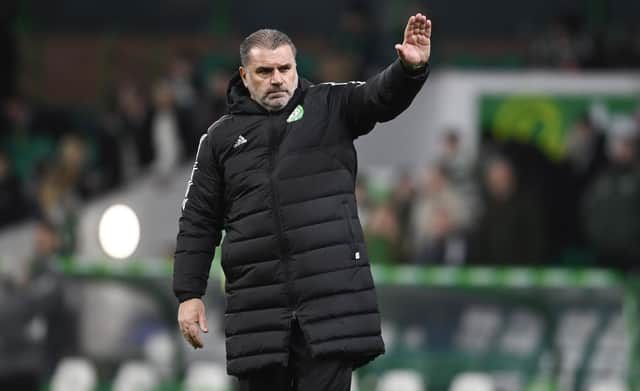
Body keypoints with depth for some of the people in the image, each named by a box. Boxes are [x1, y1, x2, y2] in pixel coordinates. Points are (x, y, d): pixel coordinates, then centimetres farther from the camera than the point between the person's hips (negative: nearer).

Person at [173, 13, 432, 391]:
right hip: (258, 305, 2)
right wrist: (189, 294, 7)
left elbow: (383, 96, -9)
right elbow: (198, 223, 14)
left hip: (332, 294, -2)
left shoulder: (329, 106, 9)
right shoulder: (222, 137, 12)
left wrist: (411, 68, -31)